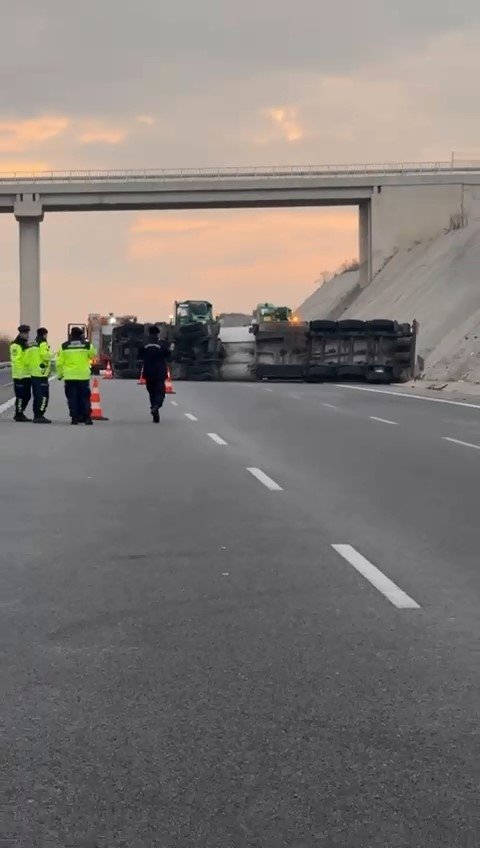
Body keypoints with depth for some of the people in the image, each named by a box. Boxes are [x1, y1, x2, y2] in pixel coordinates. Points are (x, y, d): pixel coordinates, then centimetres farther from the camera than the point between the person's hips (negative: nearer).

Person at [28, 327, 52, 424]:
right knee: (44, 395, -8)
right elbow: (45, 355, -24)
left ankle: (36, 415, 18)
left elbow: (28, 359, 14)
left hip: (33, 373, 9)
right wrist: (49, 355, -5)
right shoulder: (43, 344, -9)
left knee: (37, 396, 15)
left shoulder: (32, 345, 18)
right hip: (42, 373, -9)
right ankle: (39, 416, -14)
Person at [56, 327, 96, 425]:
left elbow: (59, 362, 1)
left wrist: (60, 374, 12)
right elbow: (93, 356, 17)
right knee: (85, 397, 7)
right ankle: (87, 417, 4)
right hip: (83, 376, 0)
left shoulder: (64, 346, 0)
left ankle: (75, 417, 0)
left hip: (69, 376, 0)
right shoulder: (87, 346, -1)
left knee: (72, 398, 4)